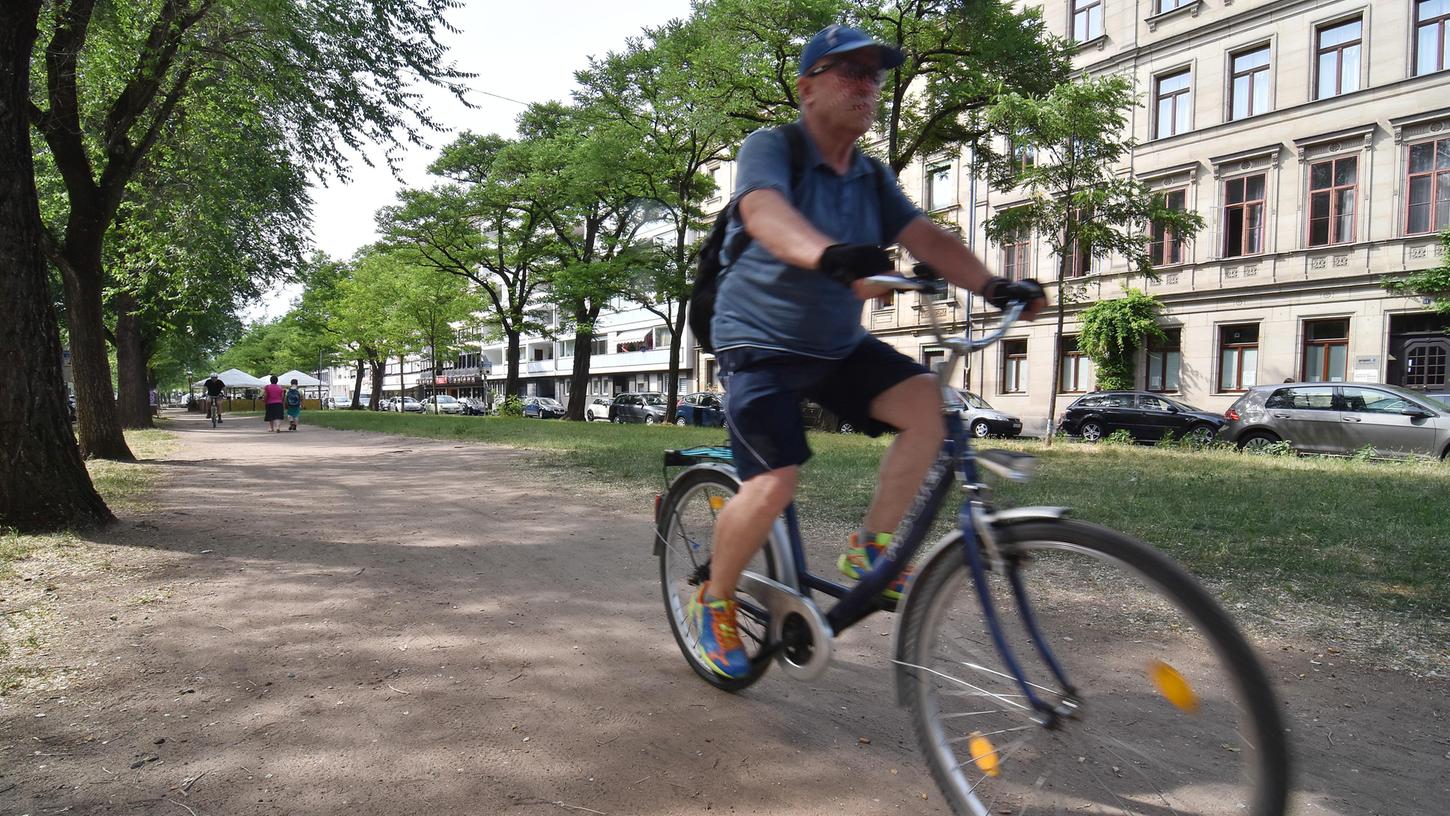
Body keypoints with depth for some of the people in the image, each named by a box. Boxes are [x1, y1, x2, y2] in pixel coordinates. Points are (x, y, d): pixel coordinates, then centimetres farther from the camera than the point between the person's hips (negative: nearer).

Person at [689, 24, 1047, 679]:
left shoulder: (873, 180, 8)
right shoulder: (770, 149, -12)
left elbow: (927, 238, -5)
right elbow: (766, 214, -34)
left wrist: (993, 286, -23)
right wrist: (831, 256, -55)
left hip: (840, 346, 6)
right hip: (760, 344, -6)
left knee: (928, 402, -16)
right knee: (774, 484, -19)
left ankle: (870, 546, -1)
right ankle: (713, 601, 8)